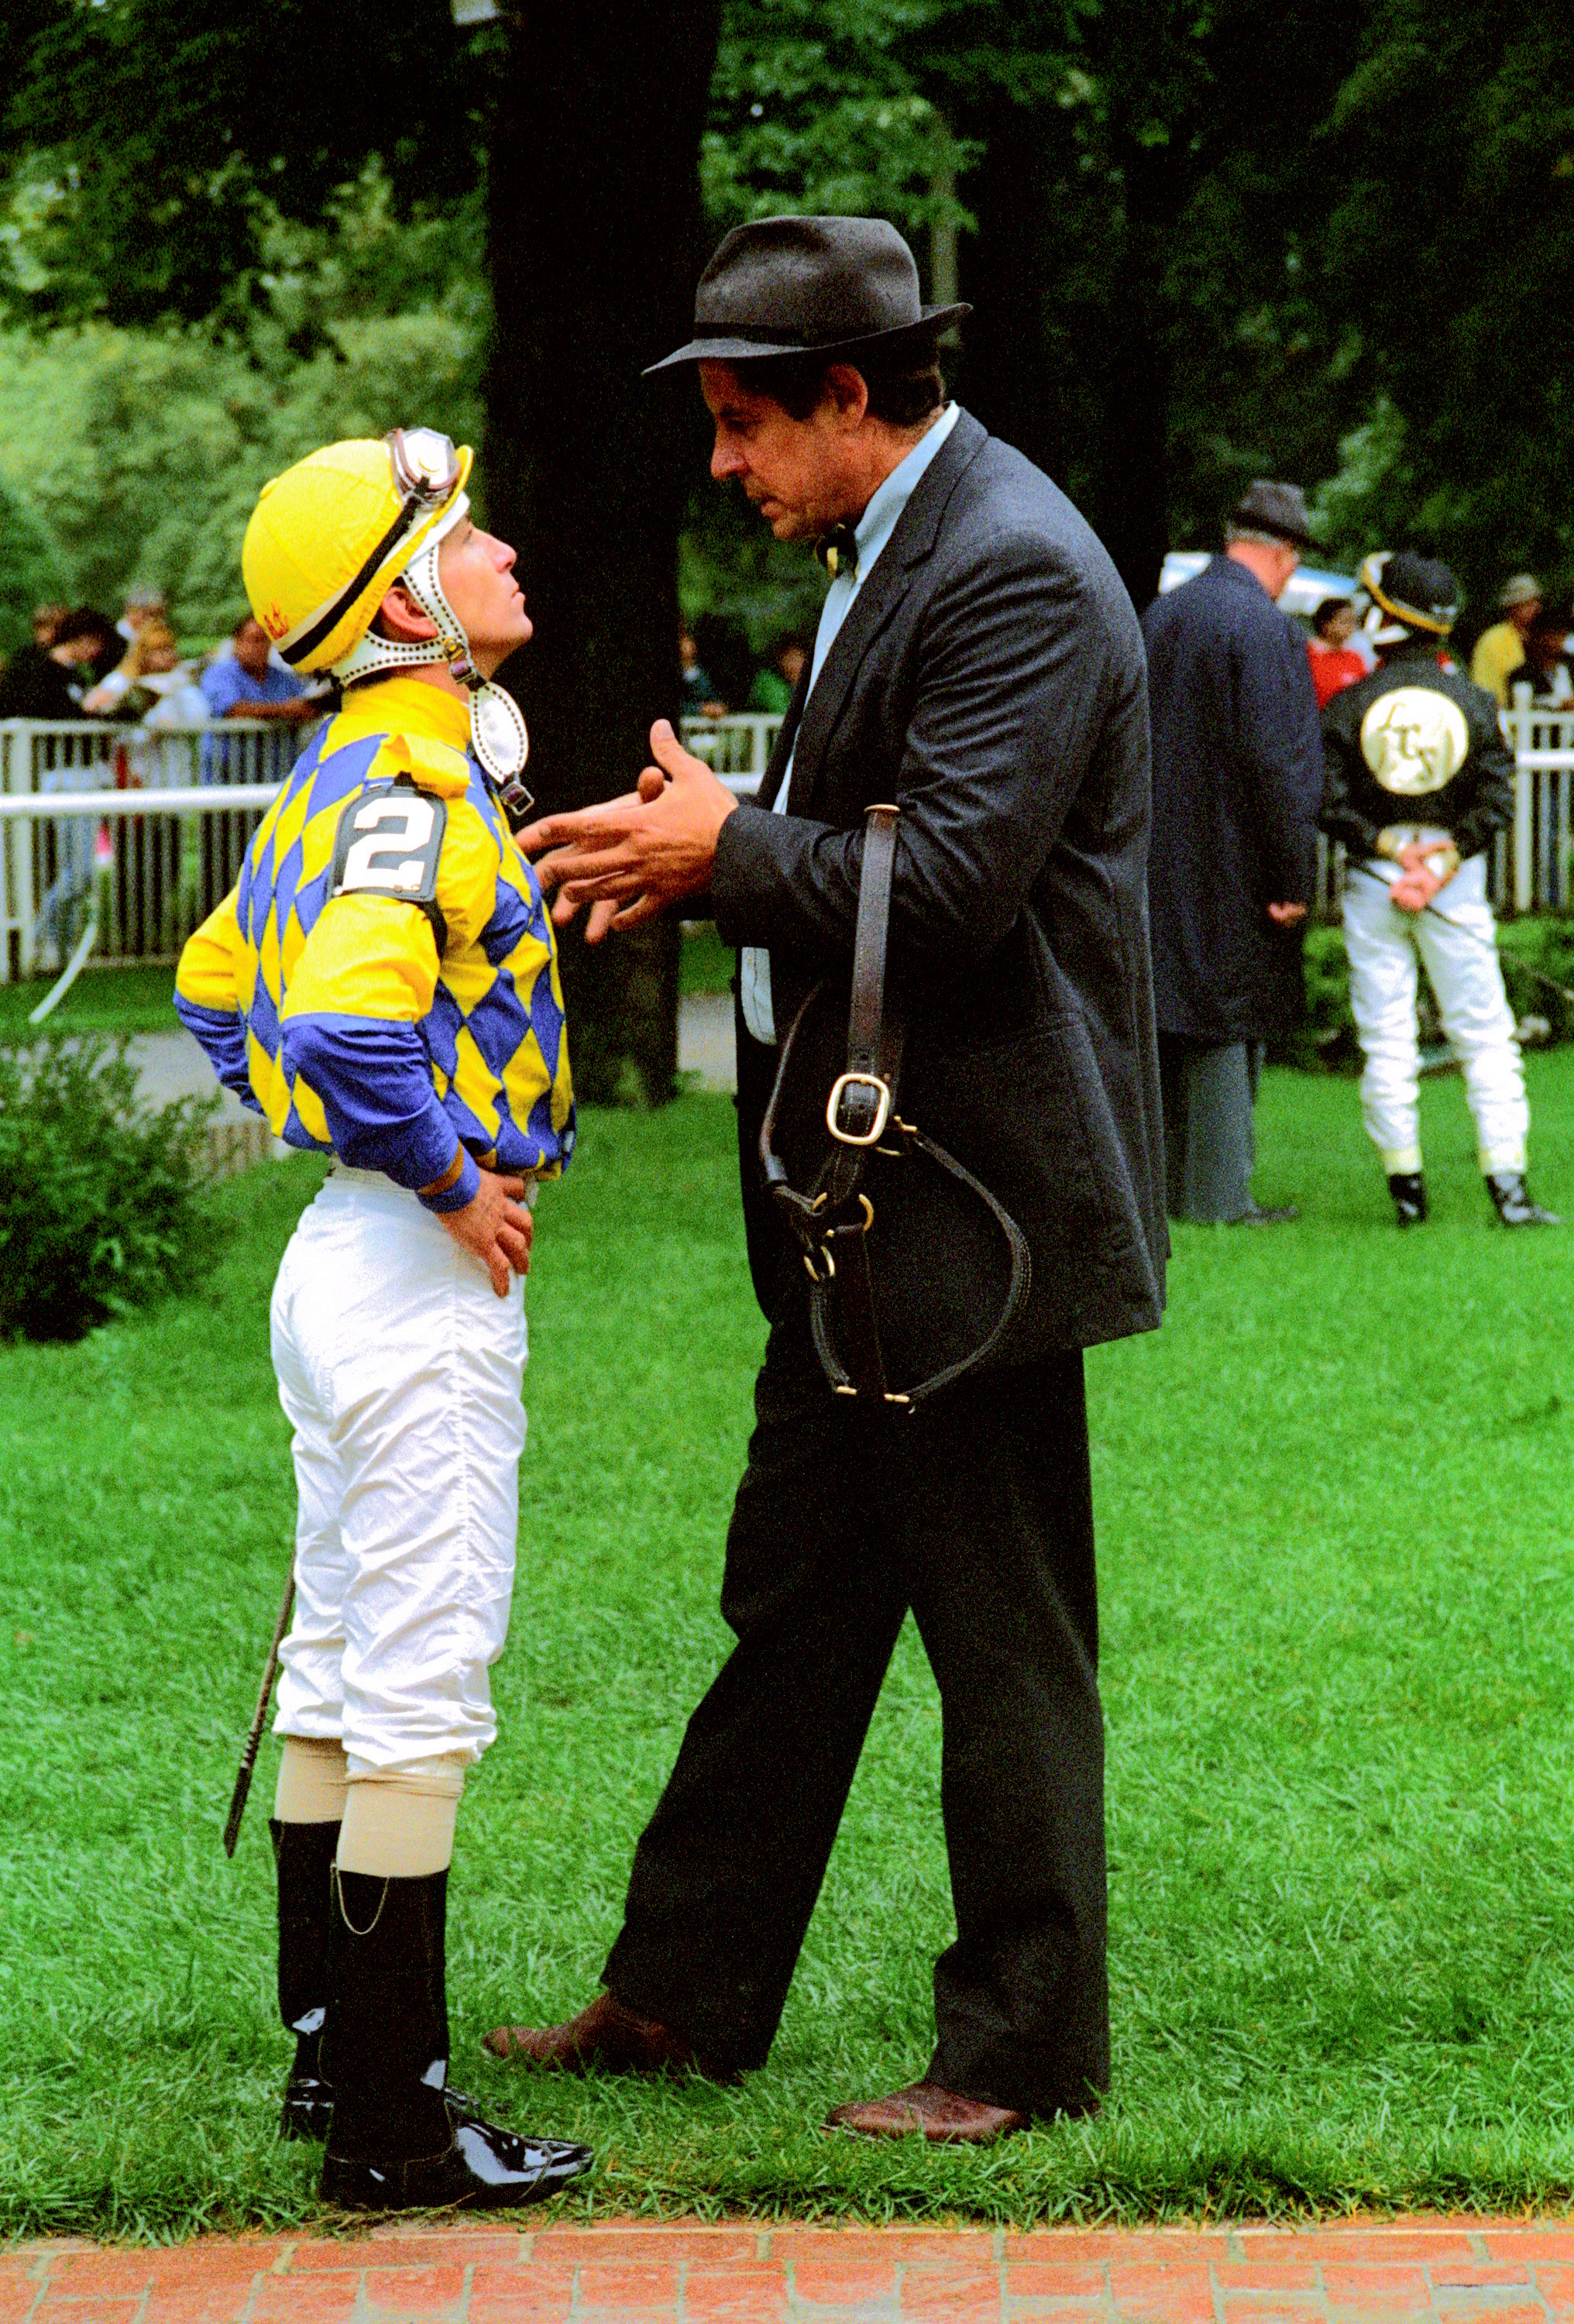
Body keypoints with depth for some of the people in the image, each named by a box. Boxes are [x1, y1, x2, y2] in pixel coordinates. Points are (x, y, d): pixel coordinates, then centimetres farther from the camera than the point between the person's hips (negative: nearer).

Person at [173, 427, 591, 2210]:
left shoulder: (342, 778, 11)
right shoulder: (419, 783, -19)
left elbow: (219, 987, 22)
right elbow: (352, 1022, -32)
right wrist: (448, 1182, -19)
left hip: (344, 1255, 10)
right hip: (423, 1280, -10)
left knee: (340, 1673, 16)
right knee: (418, 1699, -5)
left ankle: (332, 2052, 26)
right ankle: (392, 2123, 0)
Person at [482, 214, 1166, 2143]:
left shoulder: (1014, 572, -19)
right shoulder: (891, 550, 14)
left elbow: (949, 890, -26)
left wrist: (726, 852, -14)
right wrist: (704, 857, 4)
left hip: (973, 1190, -10)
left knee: (1002, 1638, 1)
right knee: (794, 1603, 17)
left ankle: (1027, 2051, 12)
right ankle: (682, 1997, 26)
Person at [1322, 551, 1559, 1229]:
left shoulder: (1348, 708, -6)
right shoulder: (1473, 702, -1)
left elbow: (1329, 804, -11)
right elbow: (1498, 798, -5)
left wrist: (1386, 843, -7)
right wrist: (1448, 855, -9)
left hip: (1372, 882, -1)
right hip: (1457, 881, 1)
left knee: (1386, 1039, 5)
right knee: (1484, 1034, 4)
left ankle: (1406, 1187, 4)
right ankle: (1507, 1183, -3)